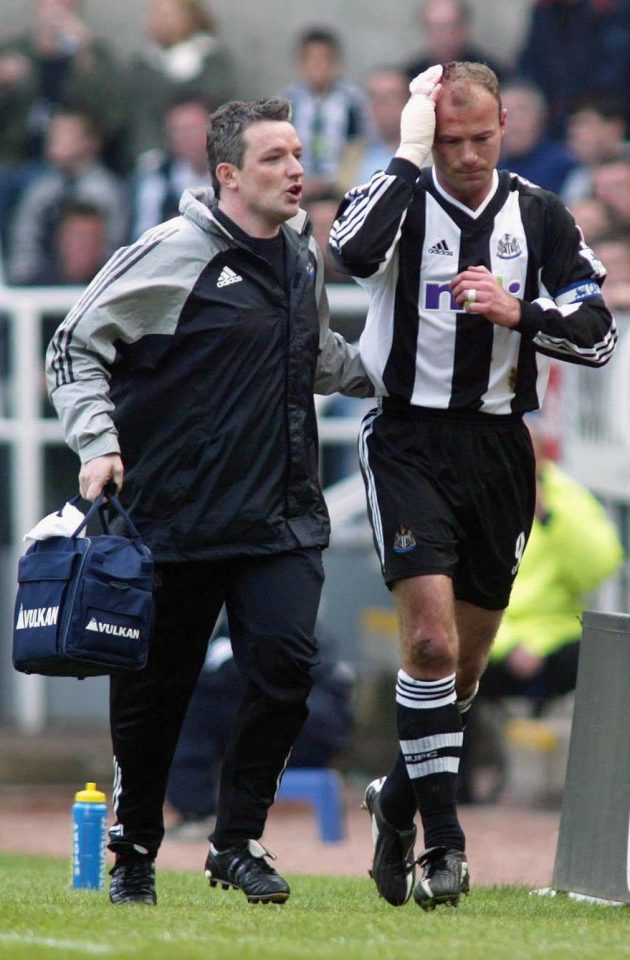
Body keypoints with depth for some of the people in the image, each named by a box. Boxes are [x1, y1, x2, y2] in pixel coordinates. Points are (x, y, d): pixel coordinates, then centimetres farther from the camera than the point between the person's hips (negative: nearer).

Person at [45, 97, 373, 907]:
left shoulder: (302, 255, 12)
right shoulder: (173, 255, -9)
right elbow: (76, 347, -5)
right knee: (154, 688, 3)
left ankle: (237, 843, 1)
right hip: (175, 517, -5)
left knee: (286, 661, -13)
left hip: (281, 515, 5)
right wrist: (97, 444, -14)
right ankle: (133, 852, 24)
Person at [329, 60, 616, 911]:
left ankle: (399, 798, 36)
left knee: (467, 660, 12)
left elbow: (598, 335, 1)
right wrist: (410, 153, -23)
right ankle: (442, 842, -14)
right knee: (431, 640, -18)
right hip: (409, 445, -4)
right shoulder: (404, 199, -5)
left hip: (499, 451, 4)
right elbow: (353, 248, -29)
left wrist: (518, 310, -15)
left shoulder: (540, 217, 4)